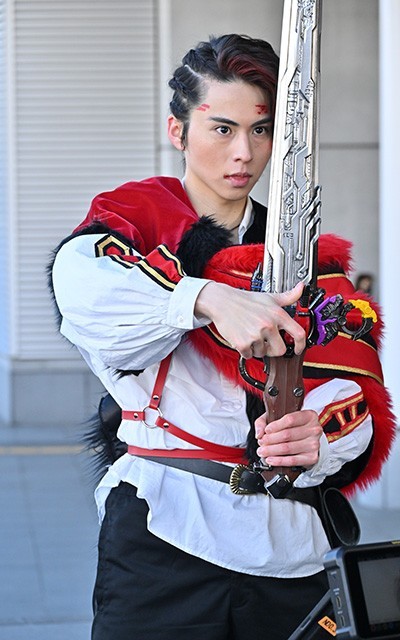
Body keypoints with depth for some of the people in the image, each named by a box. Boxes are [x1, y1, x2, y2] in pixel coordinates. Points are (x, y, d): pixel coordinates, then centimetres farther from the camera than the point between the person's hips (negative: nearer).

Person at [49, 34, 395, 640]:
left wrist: (319, 440, -19)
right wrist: (210, 299, -36)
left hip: (288, 542, 4)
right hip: (163, 532, -3)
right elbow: (80, 279, -20)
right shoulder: (139, 211, 4)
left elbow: (346, 388, 4)